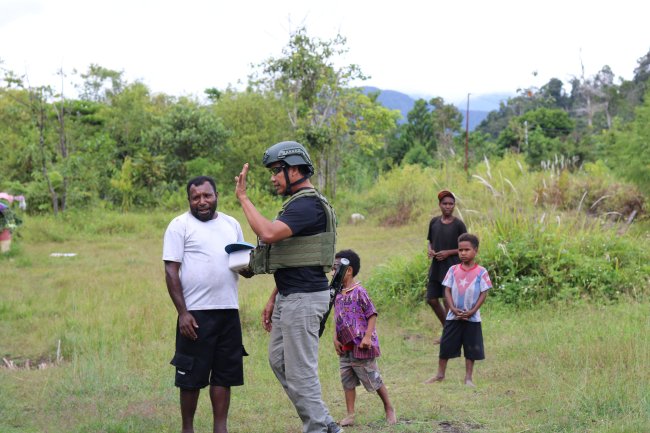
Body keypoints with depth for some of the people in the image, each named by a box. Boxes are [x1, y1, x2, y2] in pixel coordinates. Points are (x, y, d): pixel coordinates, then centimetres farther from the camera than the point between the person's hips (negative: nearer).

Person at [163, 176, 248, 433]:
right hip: (195, 313, -4)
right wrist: (182, 313, -14)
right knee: (191, 377, 2)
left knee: (223, 374, 7)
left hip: (228, 311, 5)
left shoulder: (231, 224, 14)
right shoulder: (180, 225, -1)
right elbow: (171, 272, -6)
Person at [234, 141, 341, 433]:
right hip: (289, 296, 11)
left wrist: (243, 197, -21)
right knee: (278, 361, 17)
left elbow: (269, 233, -32)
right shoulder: (297, 203, 16)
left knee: (300, 371, -5)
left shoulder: (308, 205, -17)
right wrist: (273, 300, 19)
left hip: (304, 298, -11)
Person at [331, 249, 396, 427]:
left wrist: (367, 336, -20)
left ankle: (389, 409, 21)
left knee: (373, 380, 4)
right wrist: (335, 338, 4)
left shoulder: (359, 292, -15)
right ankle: (350, 415, 11)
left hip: (361, 347, -7)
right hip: (345, 347, 7)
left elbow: (372, 314, -14)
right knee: (347, 381, 6)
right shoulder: (338, 294, 7)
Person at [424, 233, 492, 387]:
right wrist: (453, 309, -14)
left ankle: (468, 377, 17)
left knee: (471, 348, 6)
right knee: (446, 346, 7)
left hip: (472, 318, -2)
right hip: (453, 316, 2)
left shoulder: (481, 272, -7)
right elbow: (447, 290, -1)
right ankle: (440, 374, 21)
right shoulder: (453, 270, -1)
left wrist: (472, 311, -14)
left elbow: (483, 293, -7)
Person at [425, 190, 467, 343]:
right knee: (431, 300, 8)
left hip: (451, 267, -5)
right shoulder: (434, 222, 5)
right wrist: (430, 250, -4)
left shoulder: (458, 224, -8)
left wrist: (448, 252, -15)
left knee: (448, 300, -4)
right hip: (436, 267, 6)